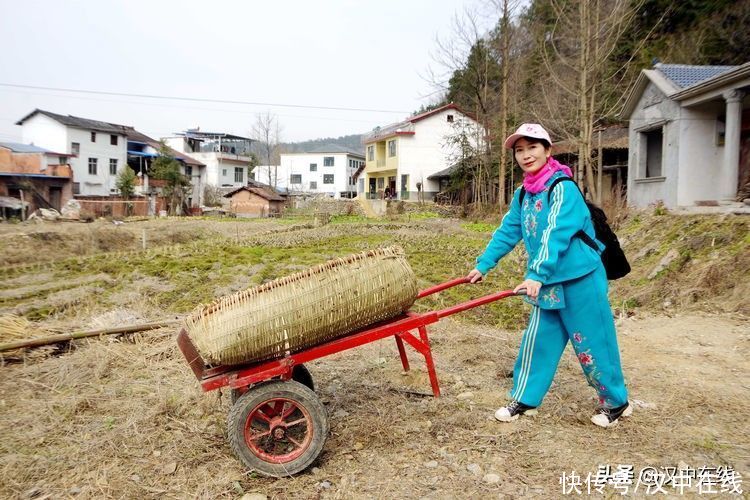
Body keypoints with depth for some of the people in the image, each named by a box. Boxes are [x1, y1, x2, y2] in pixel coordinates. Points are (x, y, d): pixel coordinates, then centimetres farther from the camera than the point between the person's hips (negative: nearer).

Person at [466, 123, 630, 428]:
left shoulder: (562, 188, -16)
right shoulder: (523, 195, 7)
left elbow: (556, 234, -26)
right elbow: (507, 232, 12)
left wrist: (537, 275, -33)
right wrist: (482, 265, 10)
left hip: (579, 280, -7)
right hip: (547, 282, 7)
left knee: (591, 343, 5)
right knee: (537, 340, 11)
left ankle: (616, 402, 26)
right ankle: (524, 400, 23)